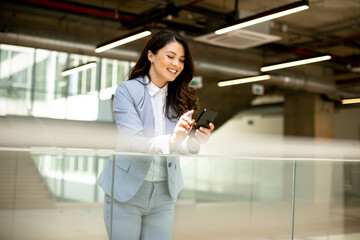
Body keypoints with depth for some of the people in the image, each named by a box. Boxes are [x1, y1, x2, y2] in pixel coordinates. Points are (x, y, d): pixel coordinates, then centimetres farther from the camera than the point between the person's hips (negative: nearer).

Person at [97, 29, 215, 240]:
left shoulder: (181, 99, 4)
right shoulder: (127, 91, -9)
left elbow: (182, 146, -6)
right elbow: (132, 142, -21)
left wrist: (194, 142, -30)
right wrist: (171, 140, -38)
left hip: (164, 194, 4)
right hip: (127, 191, -3)